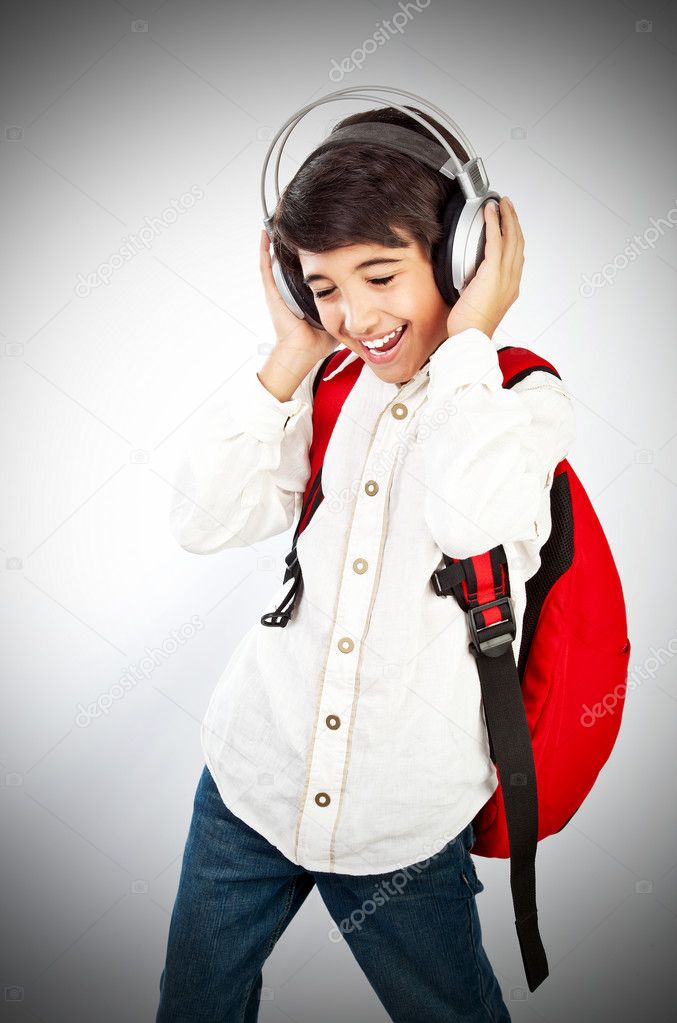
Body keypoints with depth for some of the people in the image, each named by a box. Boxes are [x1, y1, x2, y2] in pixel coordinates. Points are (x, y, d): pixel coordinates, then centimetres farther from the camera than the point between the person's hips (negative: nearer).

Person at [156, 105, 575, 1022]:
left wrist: (467, 336, -18)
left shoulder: (526, 399, -8)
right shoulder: (327, 390, 0)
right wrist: (291, 355, -9)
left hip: (402, 824, -3)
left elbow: (471, 517, -30)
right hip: (250, 775, 3)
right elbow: (204, 521, -9)